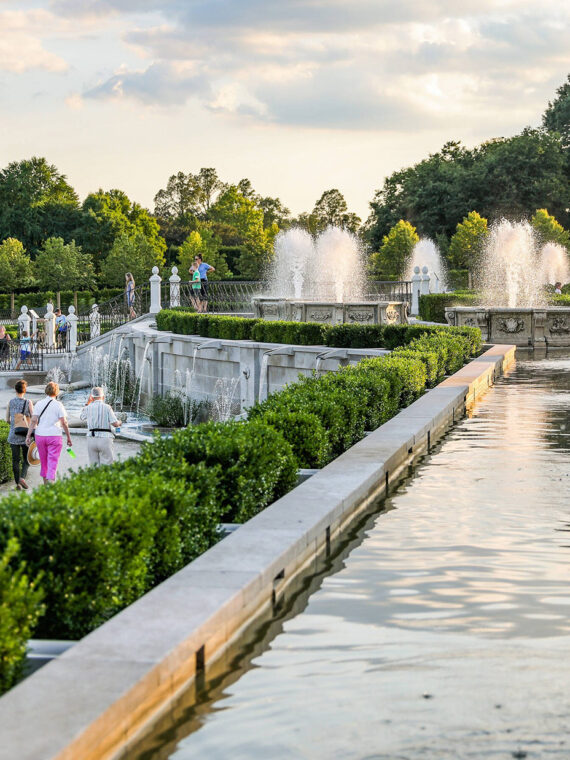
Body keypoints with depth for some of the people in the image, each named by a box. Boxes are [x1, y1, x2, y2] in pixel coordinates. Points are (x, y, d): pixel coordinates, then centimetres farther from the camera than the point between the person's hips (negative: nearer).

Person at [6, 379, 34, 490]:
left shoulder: (10, 402, 1)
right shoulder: (28, 402, -7)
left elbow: (7, 419, 5)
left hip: (13, 435, 2)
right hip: (25, 435, -2)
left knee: (15, 460, 7)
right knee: (26, 458, 9)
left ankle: (17, 483, 6)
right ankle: (22, 477, -12)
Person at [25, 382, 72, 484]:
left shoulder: (39, 404, 2)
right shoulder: (58, 405, -5)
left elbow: (33, 421, -3)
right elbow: (64, 422, -8)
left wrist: (28, 436, -2)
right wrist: (69, 437, 1)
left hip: (40, 436, 3)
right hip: (54, 436, -3)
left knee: (44, 463, 17)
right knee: (52, 463, -5)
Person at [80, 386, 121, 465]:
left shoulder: (89, 407, 5)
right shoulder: (107, 407, -3)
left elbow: (82, 416, 27)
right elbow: (115, 424, -7)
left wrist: (87, 403, 33)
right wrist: (119, 423, 16)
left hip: (91, 438, 3)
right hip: (105, 438, -3)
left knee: (94, 466, 9)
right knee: (106, 467, -2)